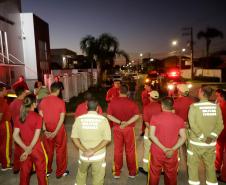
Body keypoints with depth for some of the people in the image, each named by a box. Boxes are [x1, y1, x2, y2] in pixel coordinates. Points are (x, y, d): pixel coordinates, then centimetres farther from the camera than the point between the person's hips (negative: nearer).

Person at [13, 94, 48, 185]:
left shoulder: (19, 117, -3)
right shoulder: (37, 117, -16)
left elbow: (15, 136, -6)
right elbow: (36, 136, -18)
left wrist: (25, 148, -9)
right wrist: (29, 149, -11)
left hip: (25, 149, 4)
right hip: (36, 148, -4)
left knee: (24, 171, 19)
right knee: (40, 170, 13)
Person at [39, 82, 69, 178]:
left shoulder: (43, 101, -3)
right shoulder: (61, 102, -14)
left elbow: (40, 116, -4)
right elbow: (62, 118, -17)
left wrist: (45, 130, -6)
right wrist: (55, 132, -15)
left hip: (47, 129, 4)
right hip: (59, 129, -3)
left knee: (48, 150, 20)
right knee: (60, 150, 12)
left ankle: (47, 171, 35)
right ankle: (60, 172, 24)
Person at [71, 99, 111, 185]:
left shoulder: (79, 119, -7)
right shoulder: (103, 120, -12)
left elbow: (74, 137, -7)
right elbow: (107, 139, -15)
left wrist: (84, 150, -11)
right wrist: (94, 150, -17)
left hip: (84, 155, 2)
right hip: (98, 155, -2)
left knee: (81, 172, 30)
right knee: (98, 178, 16)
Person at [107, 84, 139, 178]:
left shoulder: (113, 102, -7)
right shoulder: (132, 102, -10)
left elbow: (109, 115, -10)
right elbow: (137, 115, -17)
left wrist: (120, 122, -14)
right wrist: (127, 123, -19)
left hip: (117, 128, 1)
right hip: (129, 128, -1)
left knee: (117, 150, 13)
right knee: (130, 150, 13)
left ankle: (117, 172, 24)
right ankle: (132, 172, 25)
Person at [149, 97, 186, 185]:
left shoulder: (155, 117, -10)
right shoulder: (179, 119, -4)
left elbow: (152, 135, -15)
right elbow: (183, 137, -7)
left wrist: (164, 148, -13)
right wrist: (173, 149, -11)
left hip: (157, 151, -1)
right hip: (172, 153, 2)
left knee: (154, 174, 15)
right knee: (171, 175, 18)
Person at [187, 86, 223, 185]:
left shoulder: (194, 106, -13)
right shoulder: (216, 107, -2)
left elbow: (192, 124, -18)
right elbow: (220, 124, -5)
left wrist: (202, 137, -13)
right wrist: (212, 136, -9)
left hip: (196, 142, -4)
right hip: (211, 143, 4)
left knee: (193, 164, 12)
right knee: (210, 165, 19)